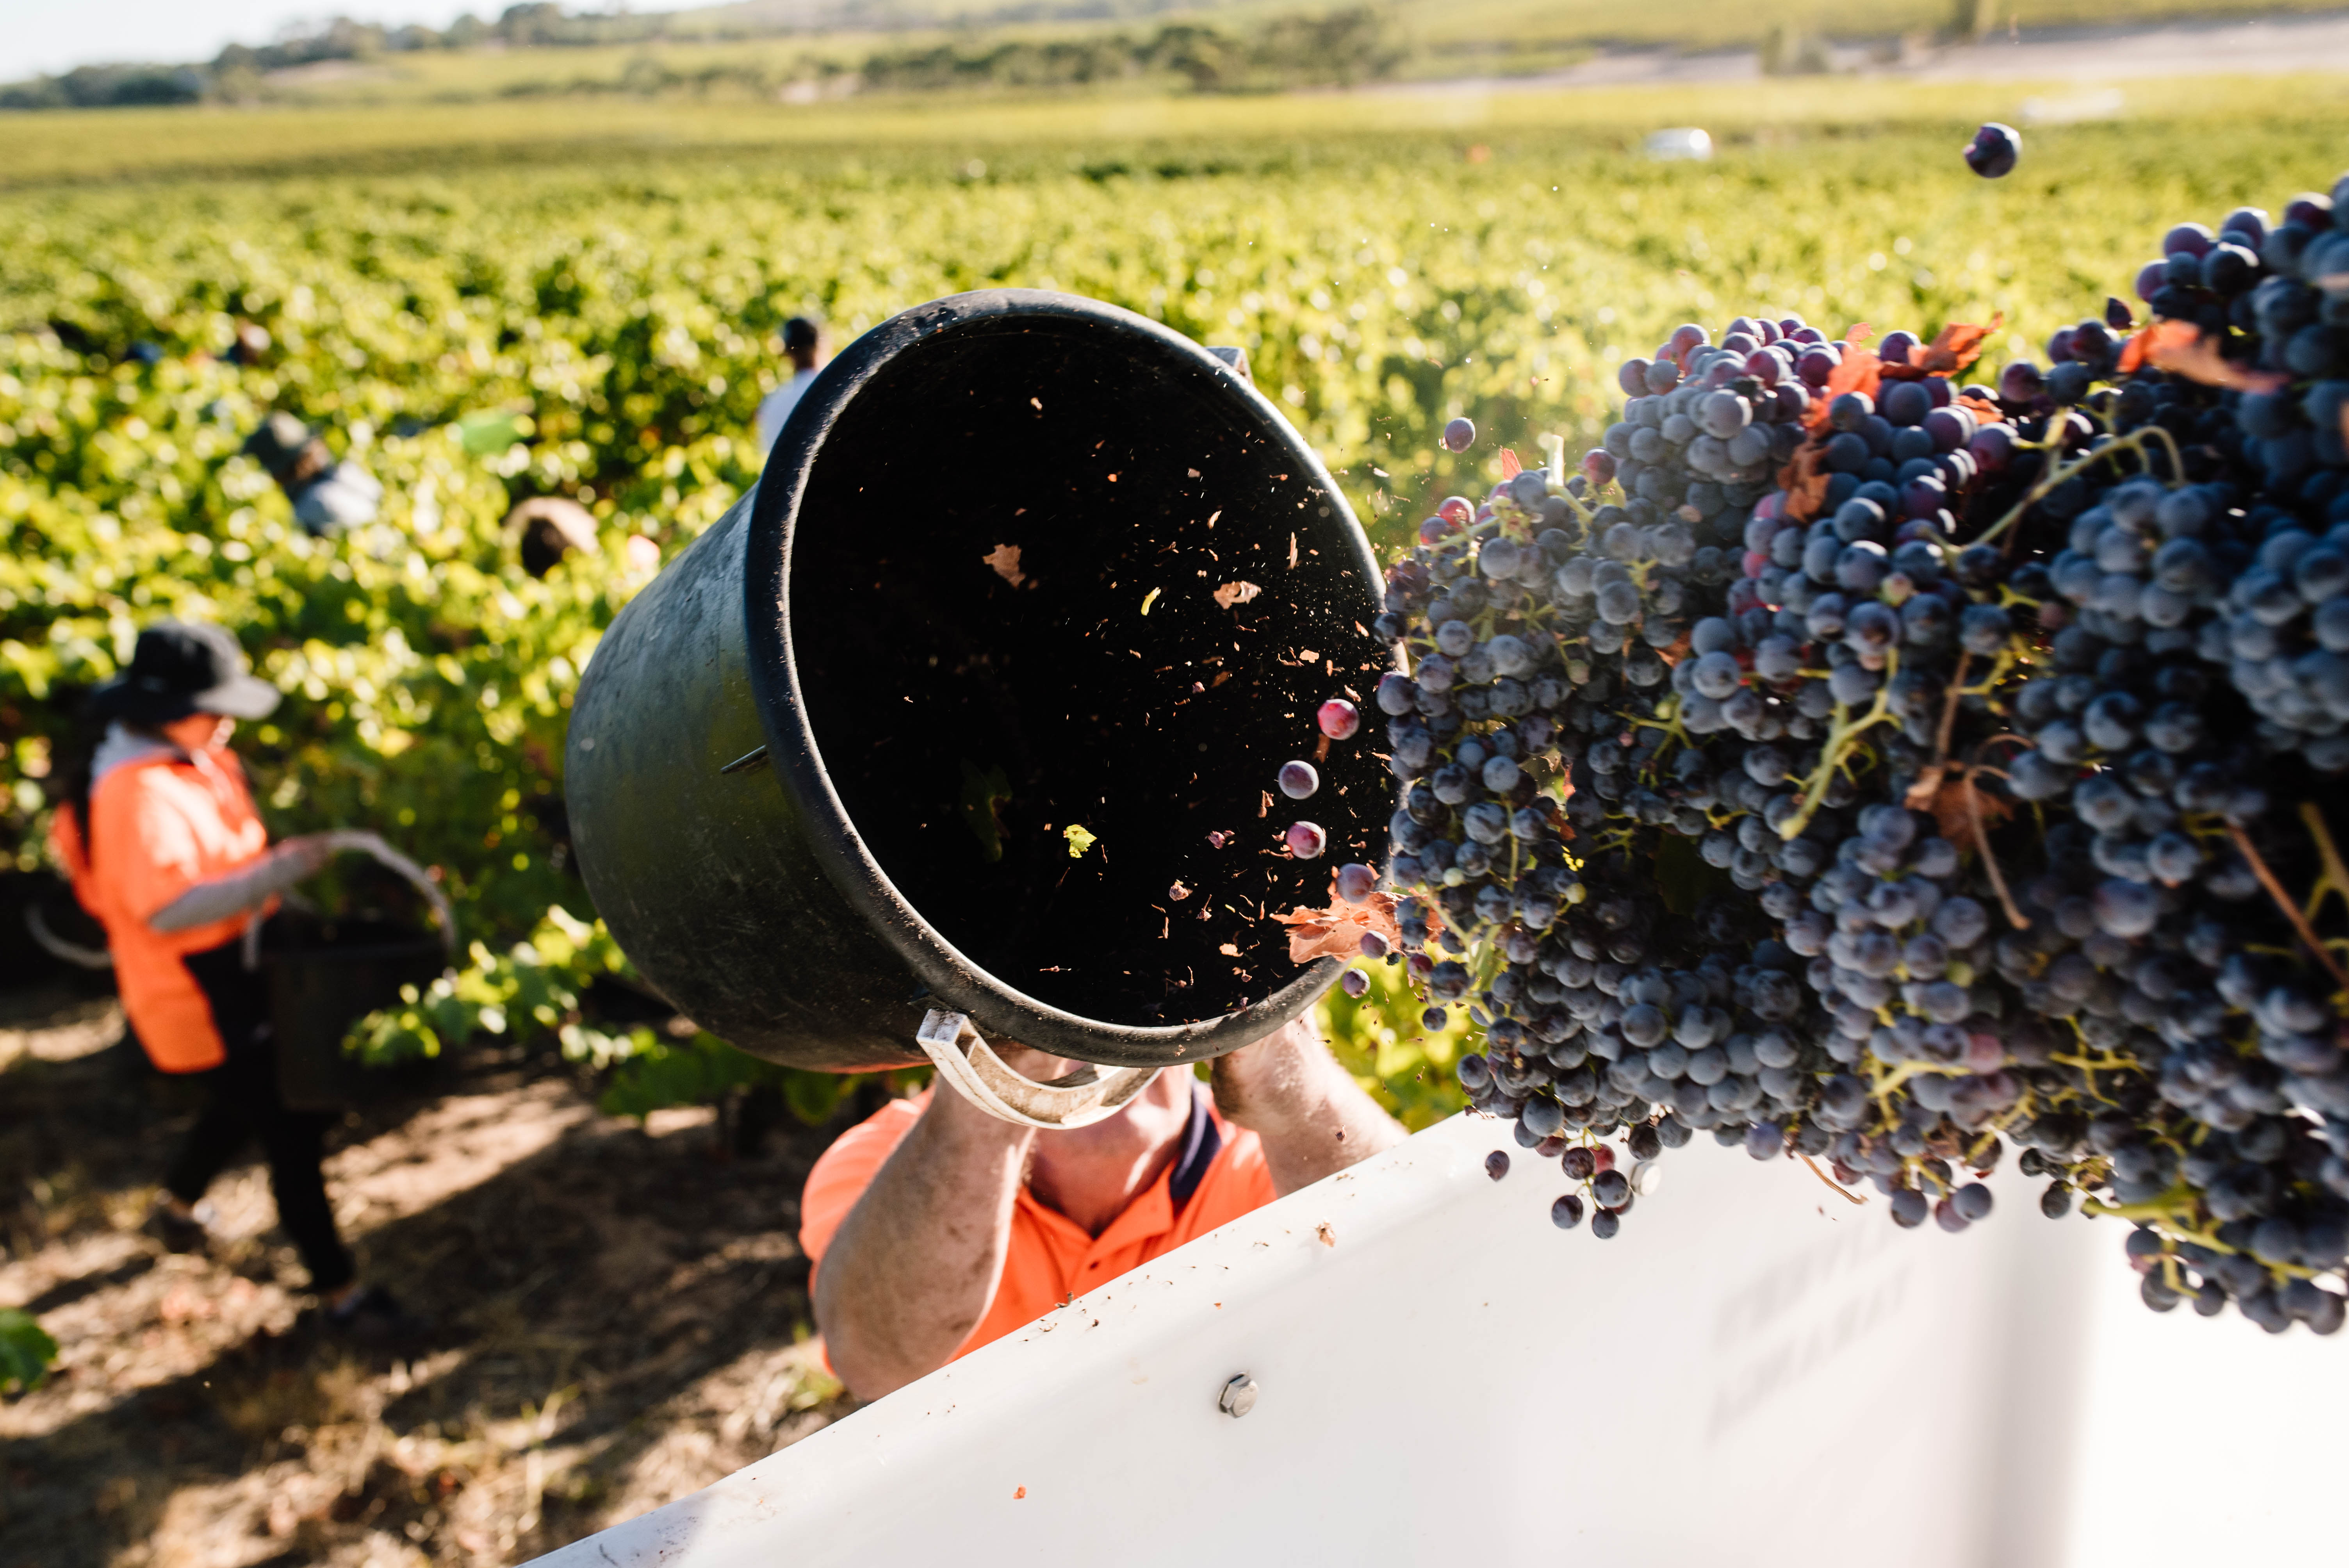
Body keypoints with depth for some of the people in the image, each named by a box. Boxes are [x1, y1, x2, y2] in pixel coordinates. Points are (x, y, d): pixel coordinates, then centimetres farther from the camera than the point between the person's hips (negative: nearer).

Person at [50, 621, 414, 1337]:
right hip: (198, 1001, -10)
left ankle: (176, 1206, 57)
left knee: (243, 1103, 31)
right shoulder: (136, 795, -26)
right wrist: (280, 870, -38)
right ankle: (341, 1293, 6)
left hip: (237, 976, 10)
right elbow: (168, 908, -35)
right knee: (293, 1135, -6)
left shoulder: (190, 761, 4)